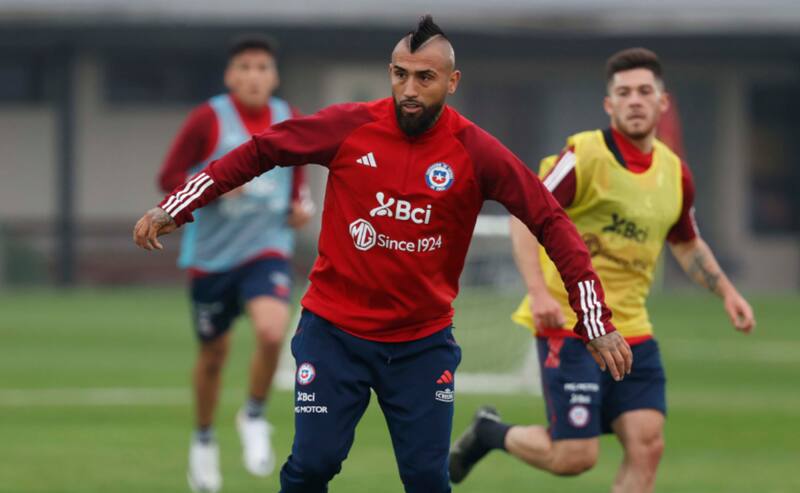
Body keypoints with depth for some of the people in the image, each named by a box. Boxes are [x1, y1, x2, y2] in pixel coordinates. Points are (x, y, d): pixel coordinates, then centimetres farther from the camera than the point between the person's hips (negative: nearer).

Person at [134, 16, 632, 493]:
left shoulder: (477, 152, -10)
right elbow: (259, 151, 2)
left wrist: (597, 324, -11)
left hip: (424, 344, 0)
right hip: (334, 331, 0)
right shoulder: (348, 126, -9)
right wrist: (176, 208, -1)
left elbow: (551, 223, -7)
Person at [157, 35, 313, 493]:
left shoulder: (290, 121, 3)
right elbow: (169, 177, -6)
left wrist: (301, 204, 1)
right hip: (212, 253, -1)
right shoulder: (208, 120, -9)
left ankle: (255, 417, 1)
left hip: (267, 249, 1)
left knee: (272, 331, -26)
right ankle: (204, 440, 37)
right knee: (214, 354, 12)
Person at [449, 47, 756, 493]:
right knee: (575, 455, -10)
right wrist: (539, 291, -26)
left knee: (647, 446, -6)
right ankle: (490, 433, 20)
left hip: (631, 330, 6)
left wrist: (727, 292, 14)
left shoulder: (674, 172, 8)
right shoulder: (586, 154, -12)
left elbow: (687, 244, 26)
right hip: (570, 325, -6)